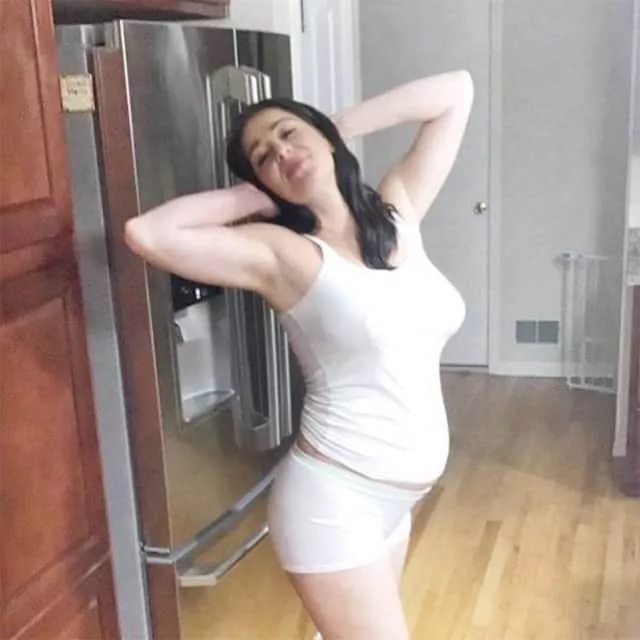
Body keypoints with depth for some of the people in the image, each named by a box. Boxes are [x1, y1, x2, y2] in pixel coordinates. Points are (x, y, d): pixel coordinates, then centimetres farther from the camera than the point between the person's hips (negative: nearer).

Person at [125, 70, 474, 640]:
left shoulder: (399, 210, 3)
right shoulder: (282, 253, -13)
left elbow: (457, 92, 8)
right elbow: (146, 233, -25)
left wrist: (341, 126, 3)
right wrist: (249, 199, -10)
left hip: (396, 496, 6)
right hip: (334, 498, -6)